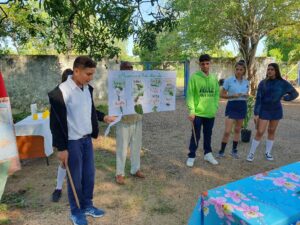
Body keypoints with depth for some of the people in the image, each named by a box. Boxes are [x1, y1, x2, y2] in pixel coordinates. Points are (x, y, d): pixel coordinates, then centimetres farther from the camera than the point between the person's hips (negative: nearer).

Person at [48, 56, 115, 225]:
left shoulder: (88, 88, 4)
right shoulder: (61, 92, -18)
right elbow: (56, 122, -15)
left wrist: (104, 117, 8)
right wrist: (62, 148, -14)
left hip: (87, 139, 7)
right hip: (72, 142, -6)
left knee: (89, 175, 17)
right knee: (75, 179, 8)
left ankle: (87, 205, 37)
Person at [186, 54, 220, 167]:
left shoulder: (214, 78, 7)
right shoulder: (194, 77, -7)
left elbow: (217, 93, 14)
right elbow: (190, 94, -10)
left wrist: (215, 107, 4)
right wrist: (191, 110, -15)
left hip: (210, 113, 4)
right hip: (198, 113, -4)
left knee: (208, 135, 17)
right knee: (195, 135, 4)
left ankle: (208, 154, 32)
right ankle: (191, 156, 18)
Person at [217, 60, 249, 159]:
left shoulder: (246, 82, 6)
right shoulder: (228, 80, -7)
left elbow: (246, 94, 19)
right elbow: (222, 94, -4)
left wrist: (246, 95, -5)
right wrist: (233, 96, -19)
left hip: (242, 106, 5)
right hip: (232, 106, -4)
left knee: (237, 130, 13)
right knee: (227, 131, -8)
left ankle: (234, 150, 26)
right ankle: (222, 151, 8)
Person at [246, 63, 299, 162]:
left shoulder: (282, 83, -4)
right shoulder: (263, 83, -6)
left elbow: (295, 93, 8)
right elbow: (258, 99, -7)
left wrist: (284, 98, -6)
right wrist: (256, 114, -11)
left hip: (276, 110, 2)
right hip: (264, 111, -2)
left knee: (272, 132, 11)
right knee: (260, 132, -7)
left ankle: (268, 153, 24)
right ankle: (251, 153, 4)